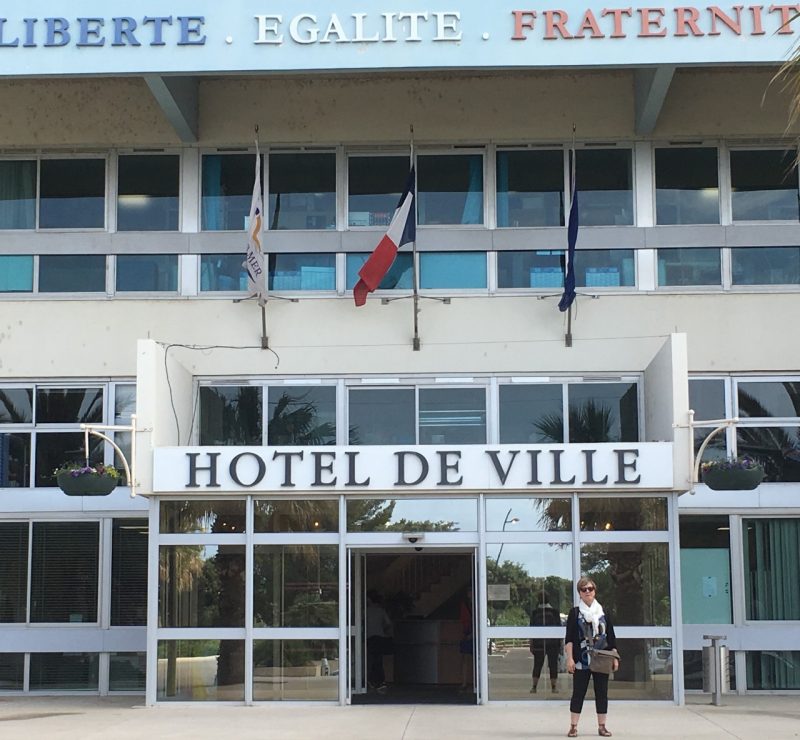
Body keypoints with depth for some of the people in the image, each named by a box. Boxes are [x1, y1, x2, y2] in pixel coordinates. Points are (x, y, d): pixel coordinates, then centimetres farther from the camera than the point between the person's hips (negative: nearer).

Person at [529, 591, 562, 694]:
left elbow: (532, 628, 2)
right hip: (553, 643, -1)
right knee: (553, 665, 3)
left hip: (538, 642, 1)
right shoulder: (554, 611, -1)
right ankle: (554, 687, 2)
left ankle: (533, 687, 3)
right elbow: (559, 627, 2)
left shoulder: (534, 611, 0)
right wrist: (560, 643, 8)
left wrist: (531, 644, 6)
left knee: (537, 665, 6)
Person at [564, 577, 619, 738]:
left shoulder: (603, 612, 8)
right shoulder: (575, 612, 2)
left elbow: (611, 637, 10)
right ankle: (573, 726, 4)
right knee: (578, 693, -1)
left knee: (601, 693, 5)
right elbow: (569, 638, -1)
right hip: (582, 660, -2)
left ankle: (602, 726, 12)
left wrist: (614, 657, 4)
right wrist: (569, 658, -8)